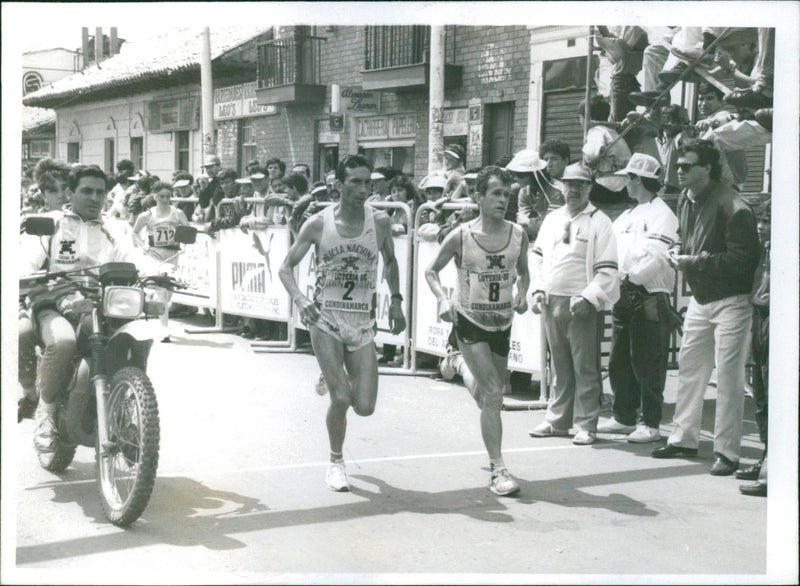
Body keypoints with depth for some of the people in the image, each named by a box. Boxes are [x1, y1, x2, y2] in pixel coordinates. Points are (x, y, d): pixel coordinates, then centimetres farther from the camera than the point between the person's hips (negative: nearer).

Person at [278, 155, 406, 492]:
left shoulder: (380, 222, 0)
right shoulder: (318, 224, -5)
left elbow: (390, 261, 20)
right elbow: (286, 267, 1)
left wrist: (395, 300, 7)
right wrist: (299, 299, -17)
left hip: (362, 324, 2)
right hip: (325, 321, -2)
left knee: (365, 407, -2)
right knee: (341, 399, -13)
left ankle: (334, 381, 34)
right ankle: (336, 463, 12)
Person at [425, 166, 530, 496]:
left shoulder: (518, 235, -2)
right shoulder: (460, 237, -10)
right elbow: (431, 271, 3)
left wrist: (522, 295, -5)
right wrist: (443, 300, -14)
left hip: (502, 324, 4)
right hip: (470, 322, -4)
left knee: (493, 390, 18)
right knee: (493, 394, -15)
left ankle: (467, 373, 56)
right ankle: (497, 469, -10)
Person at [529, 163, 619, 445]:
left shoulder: (599, 222, -3)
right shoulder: (552, 219, 14)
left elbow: (607, 270, -7)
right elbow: (538, 256, 21)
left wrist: (587, 298, -16)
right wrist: (538, 289, 8)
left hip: (582, 305, -5)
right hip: (551, 302, 5)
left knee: (585, 367, -3)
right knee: (560, 365, 14)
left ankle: (585, 425, 4)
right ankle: (557, 420, 23)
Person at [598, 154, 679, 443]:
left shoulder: (661, 214, -7)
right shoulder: (627, 216, 20)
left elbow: (655, 258, -18)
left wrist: (630, 276, -18)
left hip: (649, 297, -8)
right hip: (624, 297, 8)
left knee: (647, 364, -4)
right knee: (619, 362, 12)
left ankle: (651, 424, 3)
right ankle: (623, 417, 22)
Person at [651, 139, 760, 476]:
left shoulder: (731, 207, -18)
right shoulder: (686, 202, 9)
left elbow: (742, 259, -22)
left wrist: (696, 262, -21)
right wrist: (678, 253, 2)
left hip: (730, 302, -8)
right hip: (700, 299, 8)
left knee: (728, 377, -5)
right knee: (689, 368, 12)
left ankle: (726, 451, 2)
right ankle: (684, 439, 23)